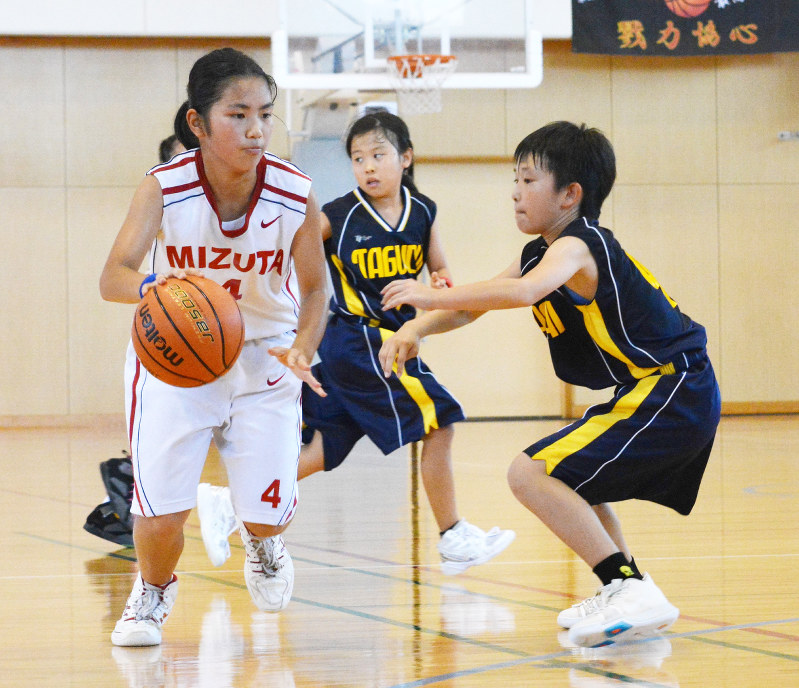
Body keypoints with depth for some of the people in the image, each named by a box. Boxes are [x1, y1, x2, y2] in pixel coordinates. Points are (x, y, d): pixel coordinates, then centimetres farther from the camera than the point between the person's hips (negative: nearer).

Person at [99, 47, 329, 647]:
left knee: (269, 511, -3)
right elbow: (113, 276, -32)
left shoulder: (295, 195, -19)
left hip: (263, 358, 1)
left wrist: (302, 347, -25)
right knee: (161, 511, -11)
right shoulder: (165, 187, -23)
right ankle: (154, 591, 25)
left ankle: (261, 542, 39)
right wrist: (151, 286, -55)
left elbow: (315, 288, -6)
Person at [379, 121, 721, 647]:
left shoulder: (576, 245, -16)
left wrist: (433, 295, -33)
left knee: (531, 474, -16)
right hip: (654, 392, 11)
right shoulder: (540, 255, 15)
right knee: (566, 475, 29)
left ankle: (632, 592, -16)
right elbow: (471, 307, 17)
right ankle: (626, 592, 29)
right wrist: (417, 329, -2)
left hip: (672, 393, -11)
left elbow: (523, 292, -37)